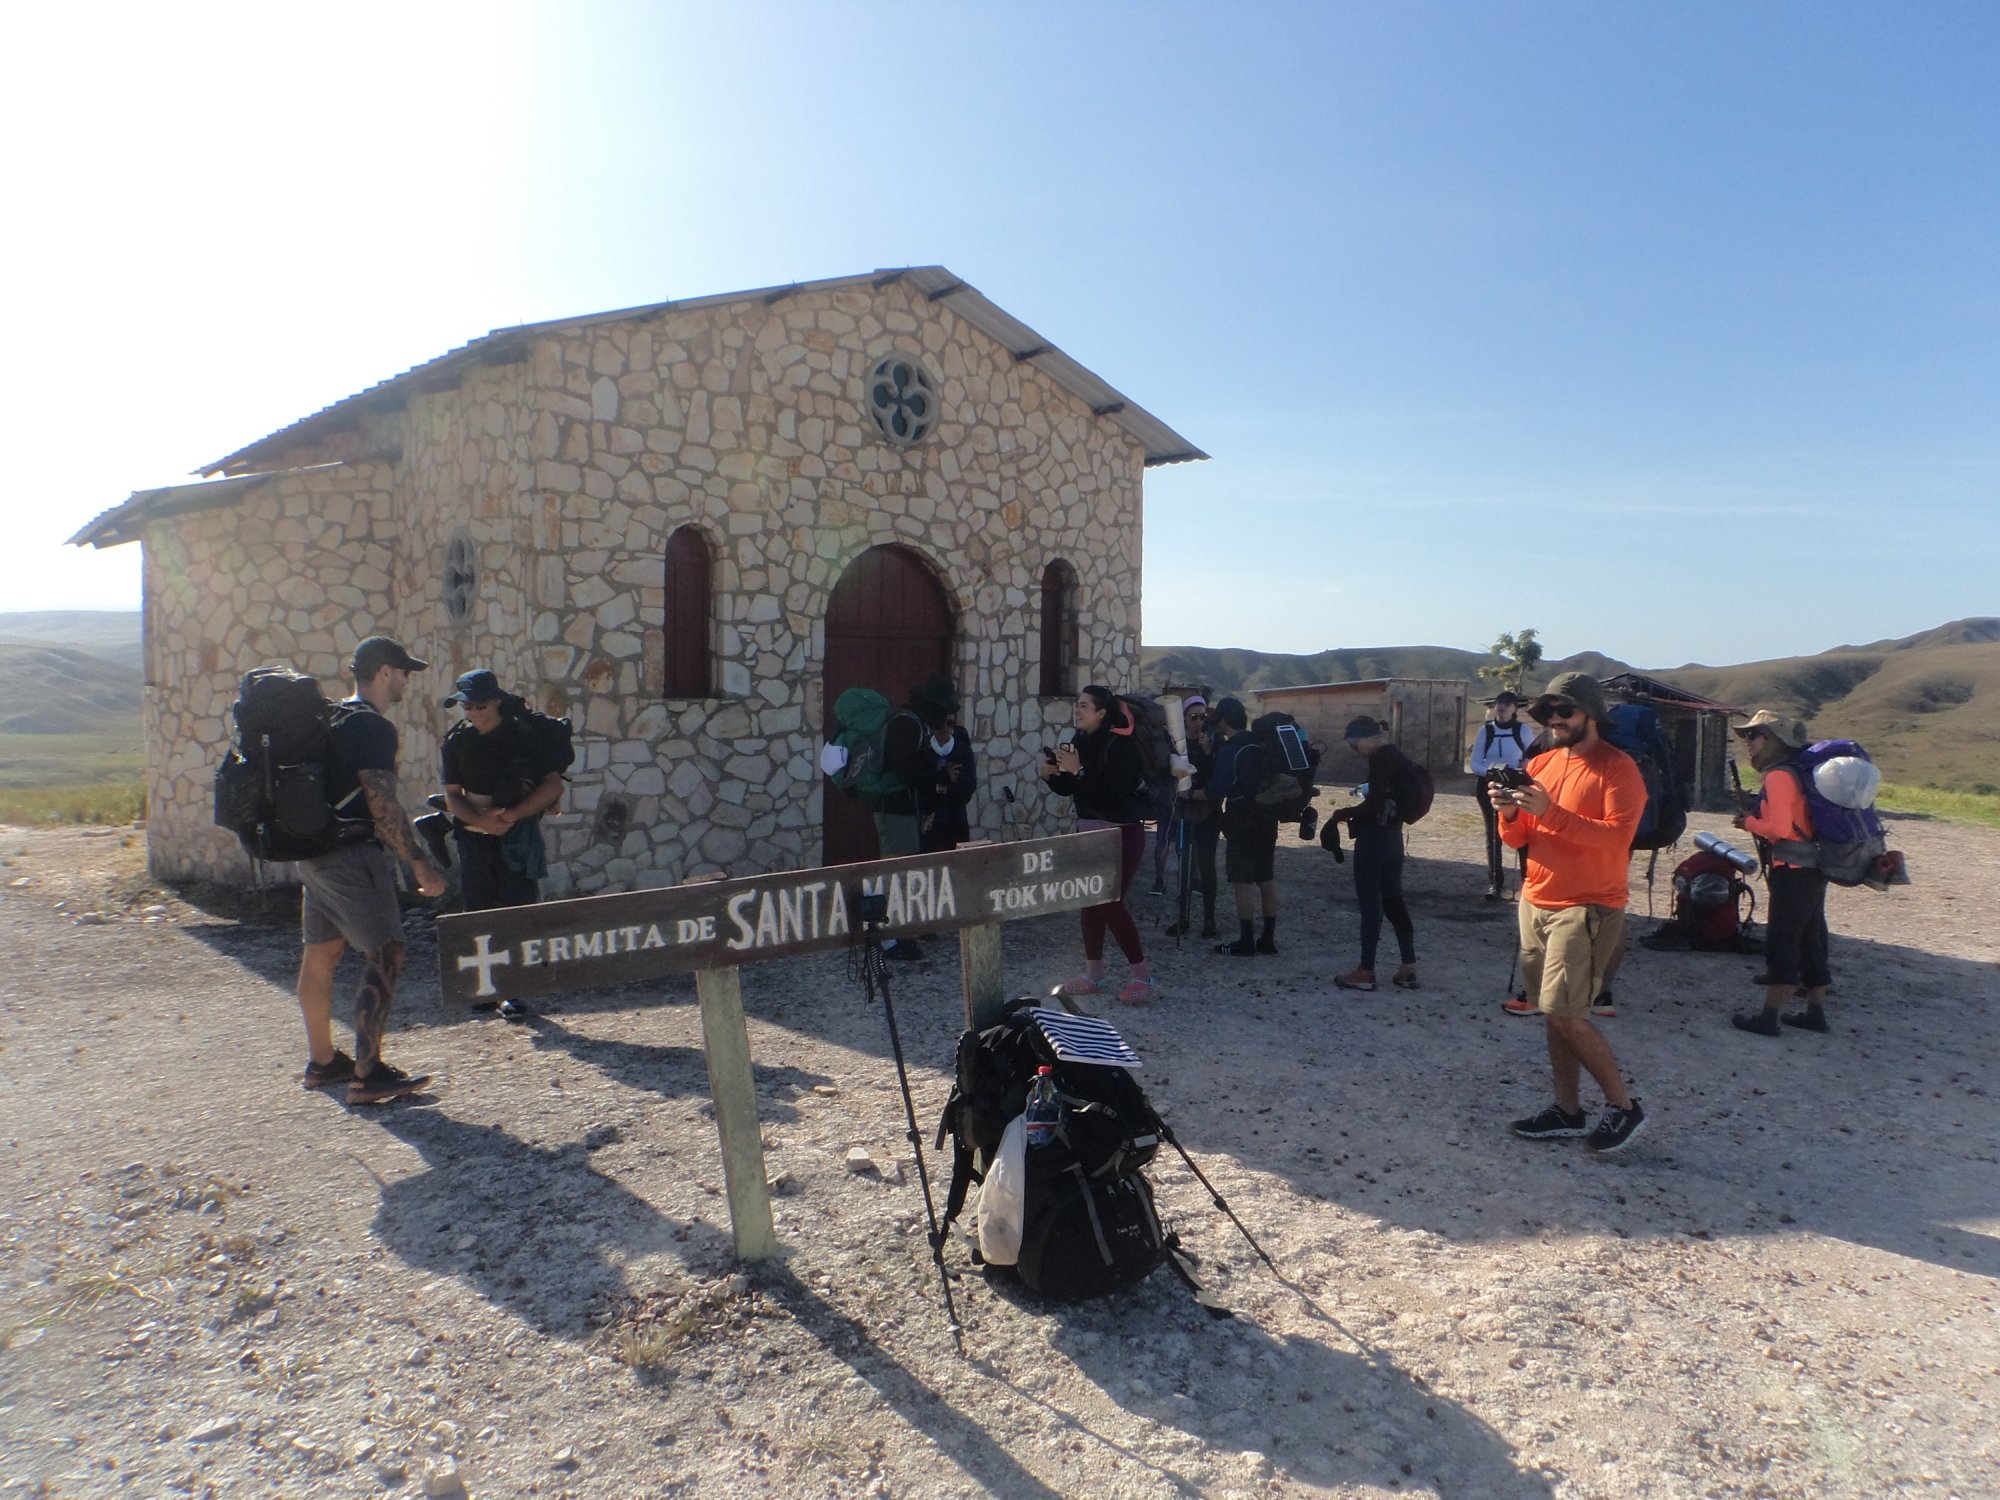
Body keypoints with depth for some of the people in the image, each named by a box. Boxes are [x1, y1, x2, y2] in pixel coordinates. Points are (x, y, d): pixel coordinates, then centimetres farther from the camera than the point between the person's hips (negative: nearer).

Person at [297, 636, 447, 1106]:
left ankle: (322, 1061, 27)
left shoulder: (332, 719, 15)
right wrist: (420, 864, -21)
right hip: (353, 855, -10)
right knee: (385, 955, -8)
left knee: (319, 955, 16)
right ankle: (367, 1075, -9)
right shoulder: (373, 727, -16)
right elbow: (382, 805, -23)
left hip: (316, 852, 10)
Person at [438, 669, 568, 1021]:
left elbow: (553, 786, -10)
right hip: (474, 836, 4)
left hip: (518, 836, -3)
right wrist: (481, 820, -16)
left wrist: (510, 816, -18)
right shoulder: (455, 741, 4)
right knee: (479, 912, 7)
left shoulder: (521, 735, -6)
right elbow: (452, 795, 3)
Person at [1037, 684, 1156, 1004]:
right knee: (1089, 902, 8)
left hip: (1121, 833, -8)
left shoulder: (1120, 744, -15)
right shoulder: (1081, 742, 7)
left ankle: (1142, 975, 4)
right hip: (1088, 830, 8)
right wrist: (1048, 774, -7)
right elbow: (1068, 789, 12)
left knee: (1110, 903, -9)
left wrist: (1079, 770, -28)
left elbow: (1113, 789, -25)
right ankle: (1093, 975, 18)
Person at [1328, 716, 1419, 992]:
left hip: (1374, 839, -9)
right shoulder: (1398, 757, 11)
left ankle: (1366, 971, 6)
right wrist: (1354, 812, 13)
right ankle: (1408, 968, 16)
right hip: (1392, 837, 9)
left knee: (1370, 904, -1)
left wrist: (1341, 814, -10)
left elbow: (1374, 805, -22)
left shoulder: (1380, 759, -17)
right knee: (1393, 901, 13)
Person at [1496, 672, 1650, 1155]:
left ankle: (1624, 1106, 7)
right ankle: (1567, 1110, 19)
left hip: (1588, 907, -7)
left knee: (1566, 1014, -10)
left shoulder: (1618, 768, -8)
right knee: (1554, 1012, 9)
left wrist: (1551, 811, -29)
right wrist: (1510, 812, -11)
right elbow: (1517, 840, 11)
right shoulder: (1541, 763, 11)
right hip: (1536, 901, 7)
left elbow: (1616, 836, -22)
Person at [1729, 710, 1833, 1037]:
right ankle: (1815, 1012, 24)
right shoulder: (1795, 771, 14)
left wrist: (1748, 822, -5)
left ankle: (1768, 1017, -3)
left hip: (1793, 872, -10)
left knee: (1780, 943, -6)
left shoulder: (1778, 776, -15)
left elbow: (1780, 828, -21)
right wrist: (1755, 814, 8)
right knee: (1810, 941, 15)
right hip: (1812, 870, 10)